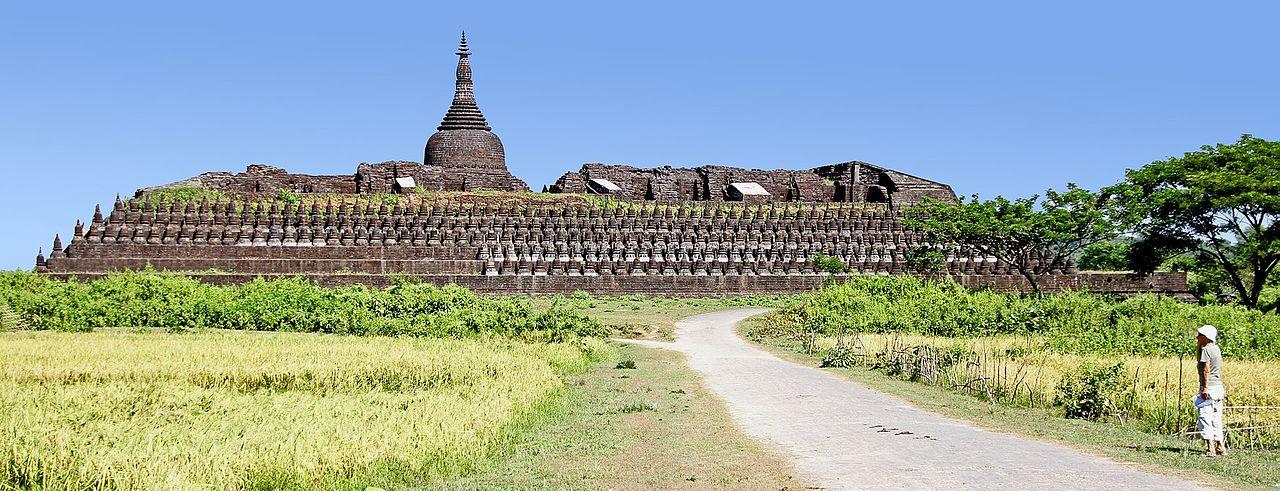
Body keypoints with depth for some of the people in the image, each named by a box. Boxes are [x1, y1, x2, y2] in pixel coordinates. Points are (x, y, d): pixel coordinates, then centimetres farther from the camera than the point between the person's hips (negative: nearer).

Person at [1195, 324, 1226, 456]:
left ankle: (1210, 449, -17)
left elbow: (1206, 369, -18)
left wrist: (1205, 388, -22)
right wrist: (1199, 346, 19)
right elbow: (1199, 358, 31)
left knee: (1205, 419, -10)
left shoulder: (1206, 349, -10)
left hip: (1209, 388, -9)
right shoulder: (1216, 349, 16)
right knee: (1216, 420, 15)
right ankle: (1220, 447, 19)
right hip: (1219, 387, 9)